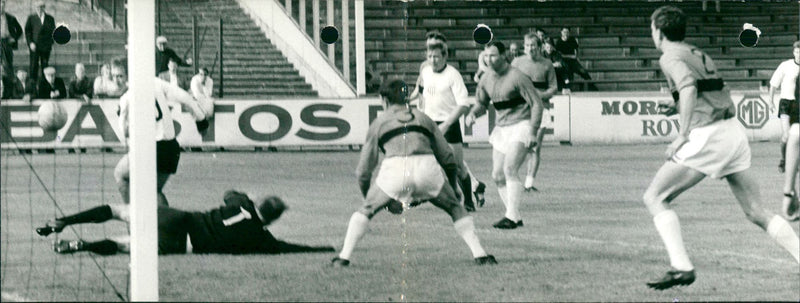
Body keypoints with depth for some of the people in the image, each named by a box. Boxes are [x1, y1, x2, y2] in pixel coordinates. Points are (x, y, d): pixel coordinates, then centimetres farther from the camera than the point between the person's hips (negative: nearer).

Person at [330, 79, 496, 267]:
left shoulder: (379, 123, 23)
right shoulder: (423, 118, 28)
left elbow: (364, 170, 24)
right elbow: (448, 158, 25)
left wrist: (367, 197, 37)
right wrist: (452, 187, 37)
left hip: (394, 169, -1)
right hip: (427, 167, 1)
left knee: (365, 211, 20)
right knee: (456, 209, 22)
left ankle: (344, 257, 9)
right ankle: (479, 254, 10)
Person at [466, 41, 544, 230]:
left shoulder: (517, 77, -14)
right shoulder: (486, 79, 7)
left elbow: (536, 103, -13)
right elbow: (482, 103, 22)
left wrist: (533, 133, -20)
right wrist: (472, 114, -2)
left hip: (520, 126, -8)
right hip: (500, 129, 8)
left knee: (509, 170, -21)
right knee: (498, 175, 3)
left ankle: (511, 216, -22)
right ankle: (515, 217, 10)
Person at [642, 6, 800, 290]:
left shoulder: (670, 57, -3)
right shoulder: (698, 54, 22)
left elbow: (688, 87, -22)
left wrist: (682, 135, -23)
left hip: (707, 136, -8)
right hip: (734, 131, 8)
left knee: (654, 198, 0)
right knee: (757, 213, 9)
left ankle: (681, 267, -12)